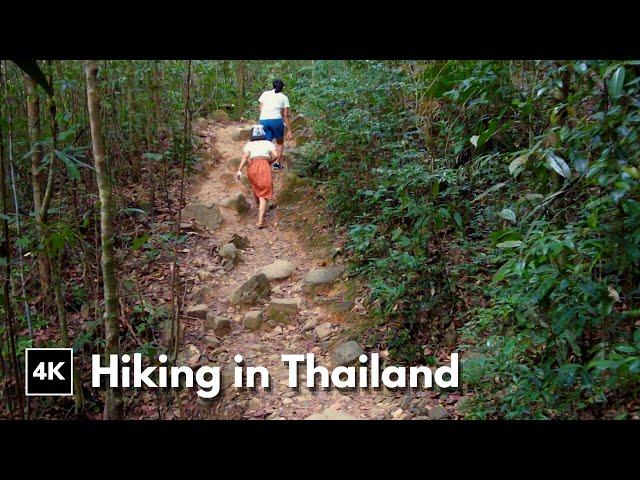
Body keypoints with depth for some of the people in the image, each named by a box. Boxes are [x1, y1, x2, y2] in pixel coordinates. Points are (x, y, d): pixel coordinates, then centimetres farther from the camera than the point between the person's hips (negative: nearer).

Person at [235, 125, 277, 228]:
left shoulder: (249, 144, 19)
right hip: (264, 166, -2)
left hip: (251, 167, 2)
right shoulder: (268, 143, 19)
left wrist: (239, 170, -7)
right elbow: (275, 155, 3)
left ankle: (258, 207, 52)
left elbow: (245, 156, 1)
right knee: (263, 195, -2)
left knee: (255, 186, 31)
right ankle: (260, 221, -15)